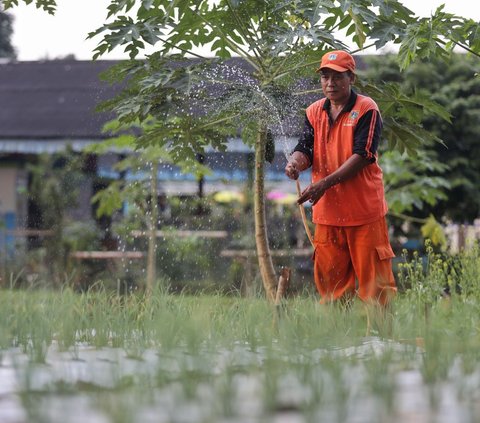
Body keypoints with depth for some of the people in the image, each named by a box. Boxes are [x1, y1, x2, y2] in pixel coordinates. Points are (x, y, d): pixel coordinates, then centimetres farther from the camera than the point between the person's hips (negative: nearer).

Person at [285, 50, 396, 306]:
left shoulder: (366, 110, -7)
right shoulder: (314, 112, 11)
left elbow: (362, 156, -15)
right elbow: (305, 149, 5)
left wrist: (326, 183, -22)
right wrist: (295, 162, -21)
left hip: (364, 208, -5)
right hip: (327, 210, 5)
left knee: (373, 275, -3)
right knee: (329, 276, 8)